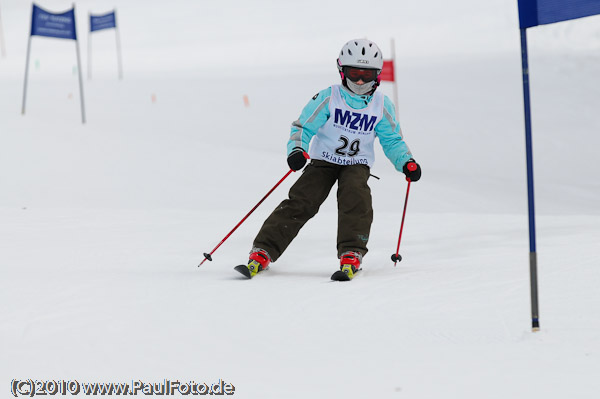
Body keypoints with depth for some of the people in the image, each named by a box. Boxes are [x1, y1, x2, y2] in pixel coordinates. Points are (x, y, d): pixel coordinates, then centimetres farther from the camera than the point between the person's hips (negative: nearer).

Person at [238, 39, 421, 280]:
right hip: (323, 161, -1)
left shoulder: (382, 105, -1)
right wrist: (296, 150, -25)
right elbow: (303, 127, -6)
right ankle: (262, 254, -18)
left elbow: (392, 141, 8)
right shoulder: (328, 98, -8)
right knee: (300, 202, -17)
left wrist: (406, 162, -9)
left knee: (356, 197, -30)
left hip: (357, 165, 1)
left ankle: (351, 256, -29)